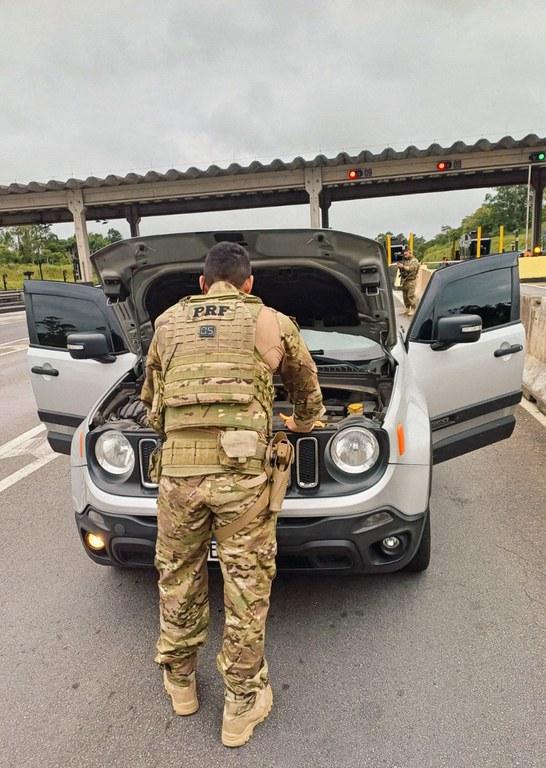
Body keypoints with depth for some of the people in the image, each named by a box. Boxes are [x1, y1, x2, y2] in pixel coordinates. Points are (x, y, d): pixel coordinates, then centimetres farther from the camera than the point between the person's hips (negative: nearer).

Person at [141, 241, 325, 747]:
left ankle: (179, 683, 44)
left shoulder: (167, 323, 13)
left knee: (177, 578, 22)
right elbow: (307, 387, 20)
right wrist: (303, 423, 41)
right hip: (241, 474, -2)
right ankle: (241, 707, 30)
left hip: (177, 471, 3)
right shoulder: (272, 323, 7)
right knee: (247, 588, 13)